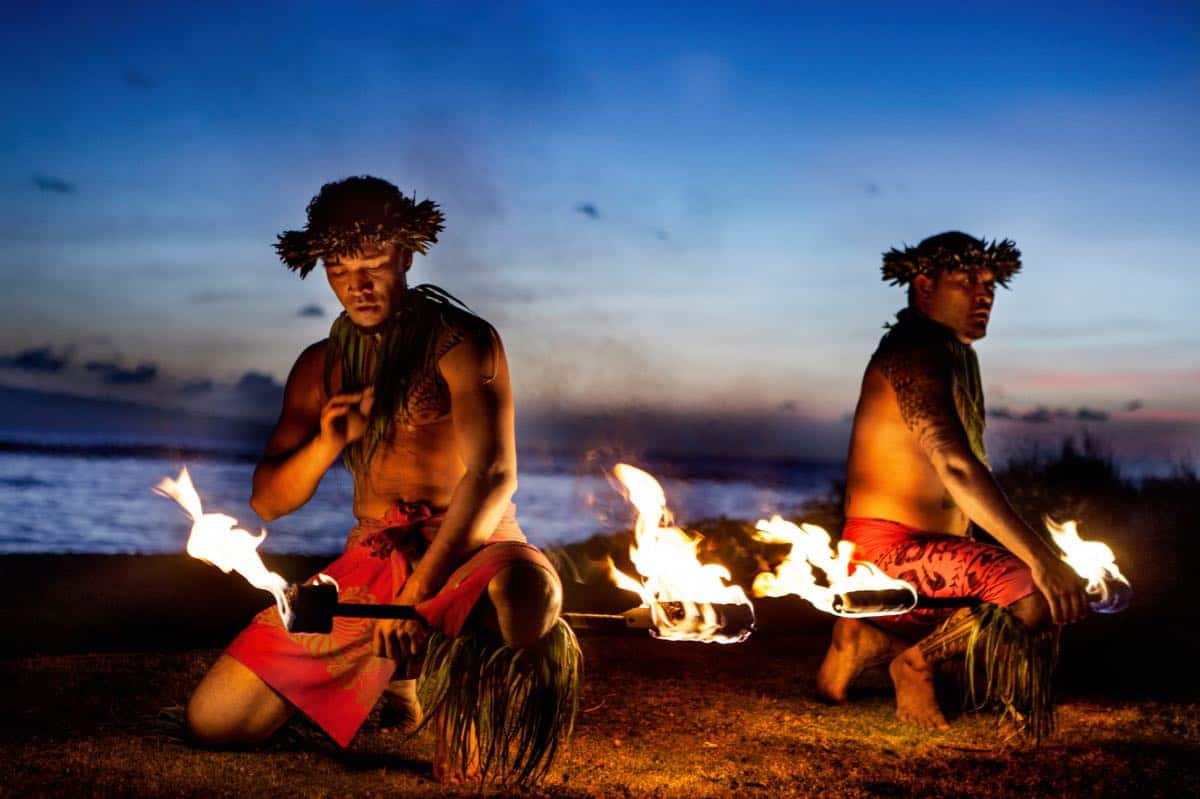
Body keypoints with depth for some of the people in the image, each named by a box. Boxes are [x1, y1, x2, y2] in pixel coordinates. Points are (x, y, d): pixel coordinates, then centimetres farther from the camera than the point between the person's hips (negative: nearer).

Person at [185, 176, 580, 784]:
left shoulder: (461, 343, -6)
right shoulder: (322, 366, 10)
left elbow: (494, 473, -19)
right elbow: (268, 502, 10)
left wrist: (418, 593, -28)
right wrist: (326, 443, -12)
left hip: (471, 550, -4)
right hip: (369, 562, 5)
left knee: (525, 595, -43)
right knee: (213, 721, -7)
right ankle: (396, 673, 17)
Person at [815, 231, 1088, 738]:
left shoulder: (956, 354, 17)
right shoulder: (915, 354, -16)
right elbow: (955, 466, -30)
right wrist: (1038, 557, -37)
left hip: (933, 551, 10)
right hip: (889, 553, -10)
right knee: (1041, 596, -27)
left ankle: (878, 640, 9)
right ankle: (919, 656, -6)